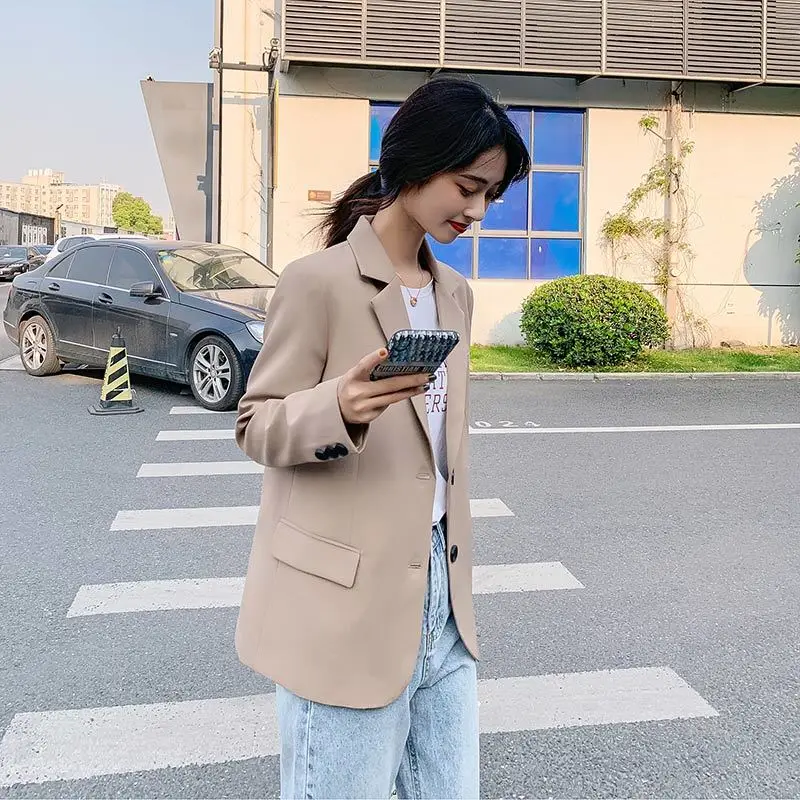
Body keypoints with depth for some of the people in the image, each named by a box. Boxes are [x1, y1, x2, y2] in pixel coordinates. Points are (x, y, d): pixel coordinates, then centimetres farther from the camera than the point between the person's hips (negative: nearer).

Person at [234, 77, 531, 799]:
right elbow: (256, 425, -6)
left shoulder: (454, 293, 12)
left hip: (440, 602, 7)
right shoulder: (320, 281, -10)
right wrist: (339, 407, -27)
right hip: (347, 610, -6)